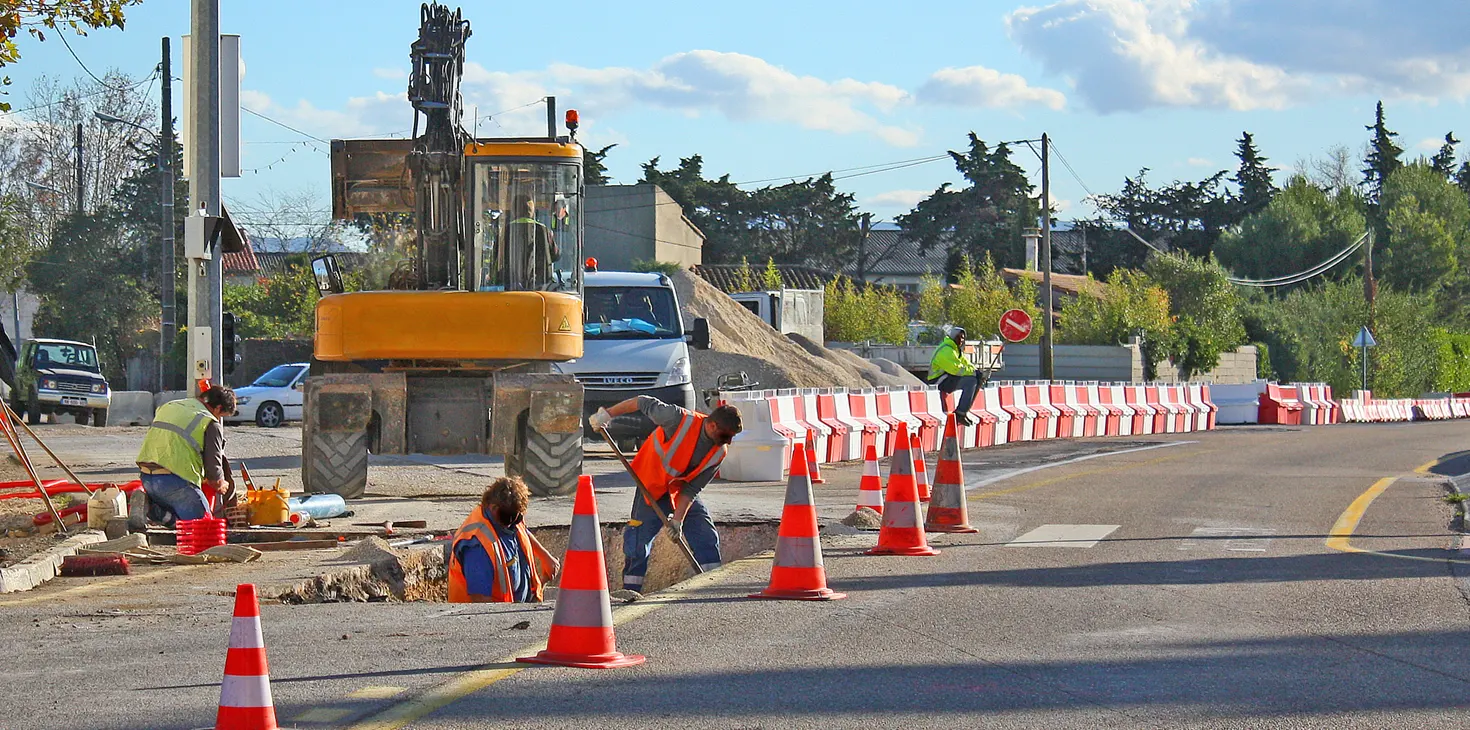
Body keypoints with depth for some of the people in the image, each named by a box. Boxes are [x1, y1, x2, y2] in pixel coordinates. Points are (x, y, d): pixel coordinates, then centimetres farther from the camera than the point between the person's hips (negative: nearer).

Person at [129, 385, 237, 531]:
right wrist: (220, 485, 20)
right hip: (176, 480, -7)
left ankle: (145, 502, -5)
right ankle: (154, 511, -16)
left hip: (146, 476, 7)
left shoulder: (167, 406, 21)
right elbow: (213, 467, -5)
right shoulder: (211, 423, -3)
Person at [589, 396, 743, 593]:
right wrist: (607, 414, -14)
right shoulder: (680, 420, -30)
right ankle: (630, 591, 1)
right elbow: (644, 403, -18)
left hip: (682, 493, 4)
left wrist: (678, 519, -20)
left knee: (707, 536, -5)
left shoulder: (719, 452, -15)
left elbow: (692, 488, -12)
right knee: (639, 541, -8)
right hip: (652, 486, -4)